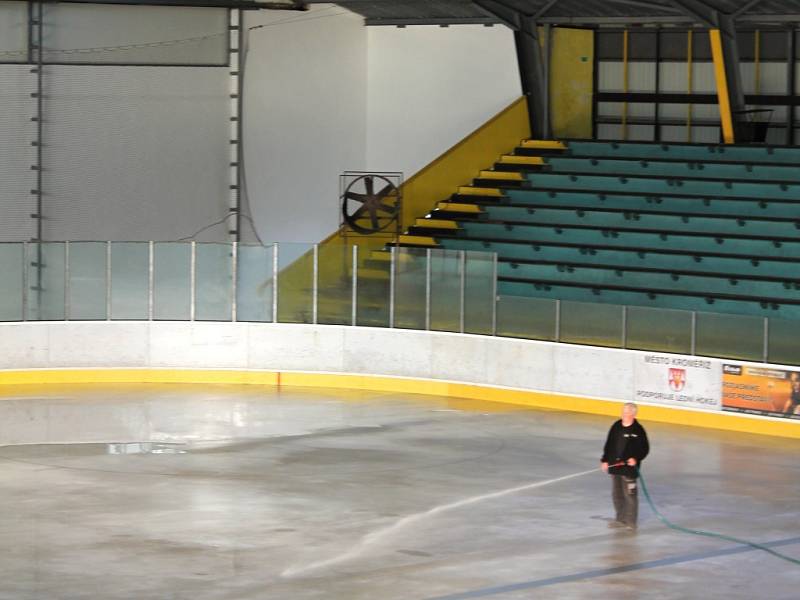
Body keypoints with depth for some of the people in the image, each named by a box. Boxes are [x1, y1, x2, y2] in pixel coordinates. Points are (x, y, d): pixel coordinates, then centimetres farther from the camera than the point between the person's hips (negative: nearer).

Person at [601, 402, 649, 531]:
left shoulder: (638, 430, -9)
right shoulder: (616, 427, 7)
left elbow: (645, 448, -7)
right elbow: (609, 444, 13)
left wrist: (636, 458, -21)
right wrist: (605, 460, 10)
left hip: (629, 467, -6)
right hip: (615, 466, 6)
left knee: (629, 494, -4)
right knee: (616, 494, 13)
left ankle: (631, 521, 5)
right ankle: (621, 519, 25)